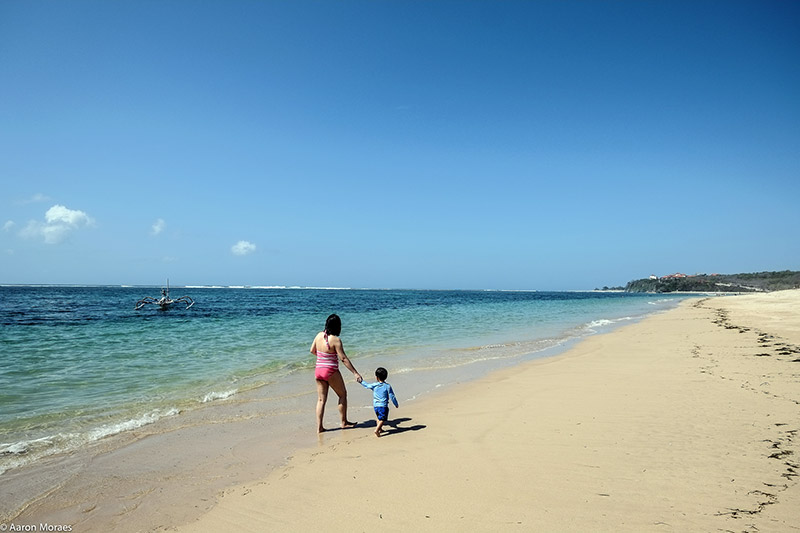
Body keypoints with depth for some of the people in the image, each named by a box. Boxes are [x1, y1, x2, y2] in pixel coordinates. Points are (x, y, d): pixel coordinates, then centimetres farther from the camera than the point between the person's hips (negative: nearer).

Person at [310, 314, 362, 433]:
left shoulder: (319, 335, 0)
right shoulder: (335, 340, -18)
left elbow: (312, 350, 13)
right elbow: (343, 358, -19)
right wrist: (355, 373, -16)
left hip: (318, 371, 6)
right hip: (331, 372, -6)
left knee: (321, 399, 12)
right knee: (342, 395, 14)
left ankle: (319, 427, 11)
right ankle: (344, 422, 24)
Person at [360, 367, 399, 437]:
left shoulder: (374, 385, 0)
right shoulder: (387, 386, -7)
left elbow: (367, 385, 19)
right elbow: (392, 396, -6)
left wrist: (361, 381, 38)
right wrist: (396, 404, 7)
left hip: (376, 406, 4)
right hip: (383, 406, -4)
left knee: (379, 418, 25)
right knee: (382, 419, -1)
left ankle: (380, 429, 29)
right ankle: (377, 430, -18)